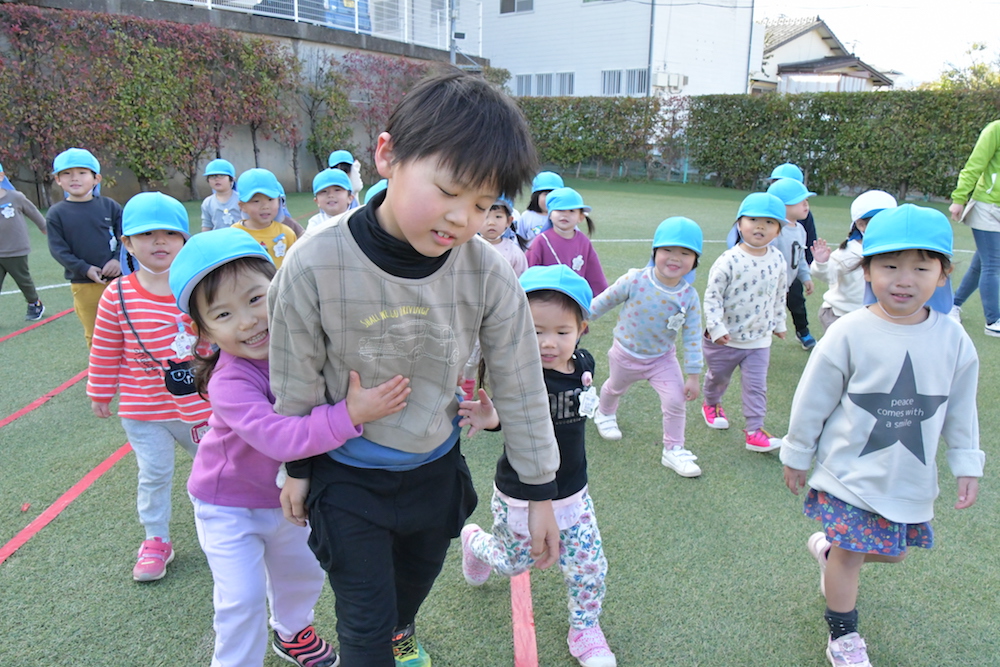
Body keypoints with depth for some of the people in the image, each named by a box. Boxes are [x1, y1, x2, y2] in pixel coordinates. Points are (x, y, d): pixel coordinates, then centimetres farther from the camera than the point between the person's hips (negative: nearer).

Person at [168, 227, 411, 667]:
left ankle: (291, 631, 52)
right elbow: (277, 437, -49)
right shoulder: (230, 382, -37)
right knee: (242, 598, -3)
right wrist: (350, 414, -55)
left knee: (304, 573, 23)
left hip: (287, 495, 6)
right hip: (228, 505, -5)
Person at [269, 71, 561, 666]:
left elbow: (521, 386, -10)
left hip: (436, 465, 4)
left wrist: (540, 491, -2)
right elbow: (297, 382, -11)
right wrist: (297, 467, 3)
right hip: (348, 477, -3)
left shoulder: (488, 273, -23)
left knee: (419, 573, 31)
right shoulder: (316, 266, -28)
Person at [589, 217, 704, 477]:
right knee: (615, 388, 25)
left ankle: (673, 451, 13)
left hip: (662, 358, 1)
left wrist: (693, 375, -12)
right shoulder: (635, 280, -26)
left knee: (675, 401, -9)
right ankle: (605, 415, 59)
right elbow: (604, 301, -12)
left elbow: (692, 338, -13)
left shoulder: (689, 296, -20)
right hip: (626, 354, 0)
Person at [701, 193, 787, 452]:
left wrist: (778, 323, 18)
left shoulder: (778, 260, -4)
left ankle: (754, 430, 12)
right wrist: (716, 328, -23)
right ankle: (711, 404, 48)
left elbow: (780, 295, 11)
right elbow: (712, 295, -17)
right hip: (725, 339, -2)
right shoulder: (729, 260, -20)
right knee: (718, 378, 20)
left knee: (756, 386, 3)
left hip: (759, 339, 3)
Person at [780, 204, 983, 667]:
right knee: (850, 557, 5)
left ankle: (828, 547, 48)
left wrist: (967, 464, 9)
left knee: (892, 552, 18)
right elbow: (812, 399, -8)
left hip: (911, 480, 4)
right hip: (849, 473, -4)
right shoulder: (849, 334, -17)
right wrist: (796, 455, 0)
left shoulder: (952, 339, -6)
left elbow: (961, 409, 7)